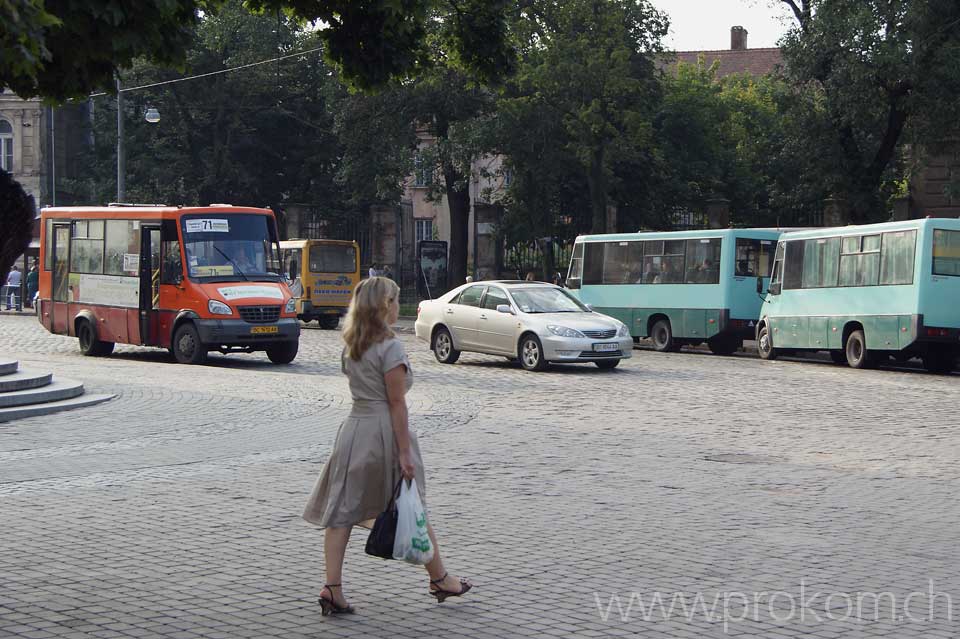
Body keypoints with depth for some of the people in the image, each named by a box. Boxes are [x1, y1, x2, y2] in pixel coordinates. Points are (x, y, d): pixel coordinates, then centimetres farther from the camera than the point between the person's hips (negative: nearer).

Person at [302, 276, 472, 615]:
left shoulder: (350, 346, 10)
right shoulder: (390, 347, -13)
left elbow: (356, 386, 13)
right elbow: (396, 403, -15)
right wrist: (405, 453, -14)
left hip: (353, 428, 6)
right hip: (384, 432, -6)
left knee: (341, 510, 3)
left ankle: (332, 588, -4)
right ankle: (440, 580, 23)